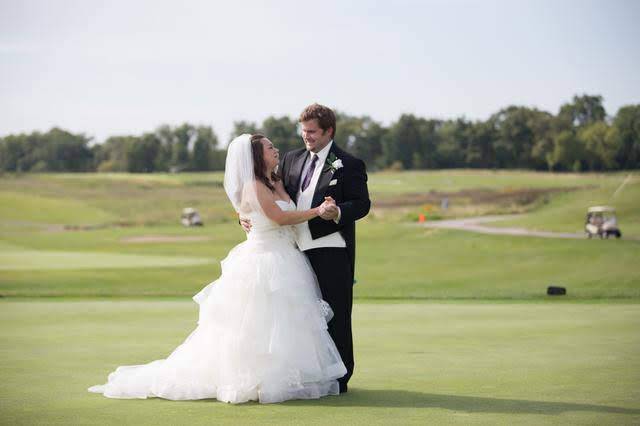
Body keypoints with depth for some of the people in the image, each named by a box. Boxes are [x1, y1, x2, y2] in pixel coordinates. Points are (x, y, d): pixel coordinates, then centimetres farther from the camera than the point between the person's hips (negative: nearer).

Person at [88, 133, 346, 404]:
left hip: (283, 262, 8)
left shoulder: (277, 183, 14)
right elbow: (280, 218, -18)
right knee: (258, 325, -5)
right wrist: (318, 211, -17)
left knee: (280, 325, 8)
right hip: (262, 264, -8)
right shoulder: (254, 186, -12)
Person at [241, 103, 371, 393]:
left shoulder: (349, 165, -3)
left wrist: (338, 212, -28)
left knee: (335, 315, 0)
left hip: (331, 251, -6)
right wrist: (248, 217, 0)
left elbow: (362, 204, -9)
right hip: (298, 249, 6)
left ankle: (339, 377, 8)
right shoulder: (291, 160, 14)